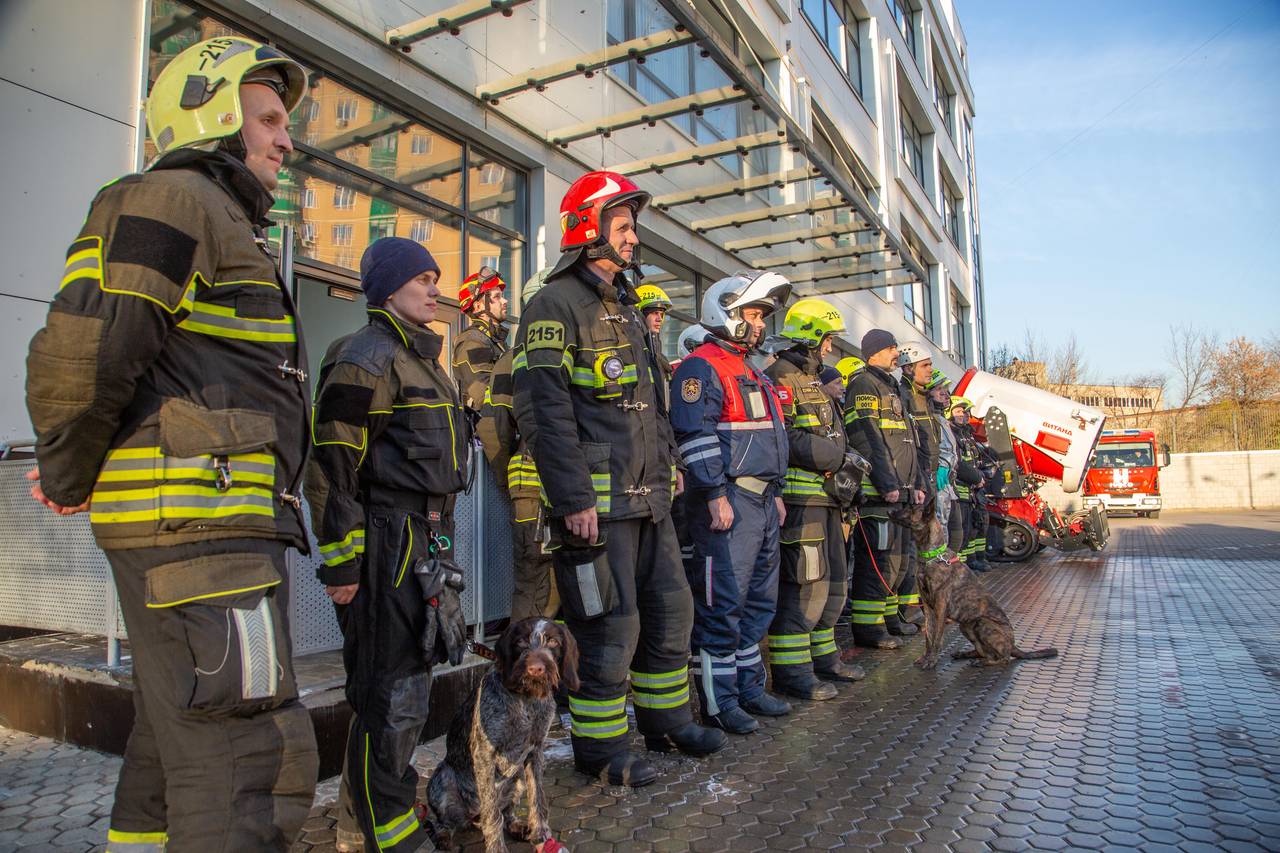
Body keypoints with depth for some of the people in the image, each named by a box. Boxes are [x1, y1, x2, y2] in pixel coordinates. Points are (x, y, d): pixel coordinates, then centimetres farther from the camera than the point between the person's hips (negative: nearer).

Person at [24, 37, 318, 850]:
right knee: (250, 765, -8)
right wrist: (70, 482, -3)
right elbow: (79, 353, -16)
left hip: (202, 530, 10)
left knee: (174, 747, 19)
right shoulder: (176, 199, -5)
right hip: (201, 524, -10)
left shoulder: (222, 225, 27)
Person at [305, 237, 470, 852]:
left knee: (408, 683, 20)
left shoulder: (422, 358, 19)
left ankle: (372, 793, 38)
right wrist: (341, 563, -18)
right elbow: (332, 465, -17)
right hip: (386, 541, -10)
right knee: (392, 695, -1)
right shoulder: (367, 355, -11)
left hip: (424, 541, 10)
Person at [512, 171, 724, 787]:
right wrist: (573, 499, -22)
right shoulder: (555, 305, -9)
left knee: (671, 610, 16)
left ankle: (666, 719, 34)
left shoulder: (625, 308, 20)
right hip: (598, 502, -9)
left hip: (650, 499, 9)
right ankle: (599, 748, 18)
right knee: (612, 627, -1)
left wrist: (668, 462, 19)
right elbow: (544, 410, -18)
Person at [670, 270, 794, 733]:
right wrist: (716, 496, -22)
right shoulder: (702, 367, -8)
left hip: (763, 501, 10)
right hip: (729, 501, -10)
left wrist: (776, 493, 23)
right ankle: (718, 701, 6)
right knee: (722, 604, -5)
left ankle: (749, 686, 27)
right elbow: (696, 436, -18)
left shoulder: (753, 374, 22)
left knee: (759, 601, 15)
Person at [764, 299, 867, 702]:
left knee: (833, 581, 16)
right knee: (804, 584, -9)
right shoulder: (782, 376, -9)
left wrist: (846, 460, 15)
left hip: (825, 496, 11)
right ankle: (790, 671, 0)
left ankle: (823, 657, 29)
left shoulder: (816, 380, 24)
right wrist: (837, 457, -17)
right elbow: (779, 438, -21)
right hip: (799, 497, -11)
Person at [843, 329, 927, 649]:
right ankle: (867, 626, -2)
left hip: (898, 491, 10)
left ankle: (888, 617, 26)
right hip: (877, 491, -10)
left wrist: (917, 484, 19)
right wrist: (887, 485, -21)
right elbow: (868, 440, -17)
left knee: (897, 559, 15)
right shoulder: (864, 385, -7)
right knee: (877, 559, -9)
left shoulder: (892, 388, 24)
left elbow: (909, 443, 26)